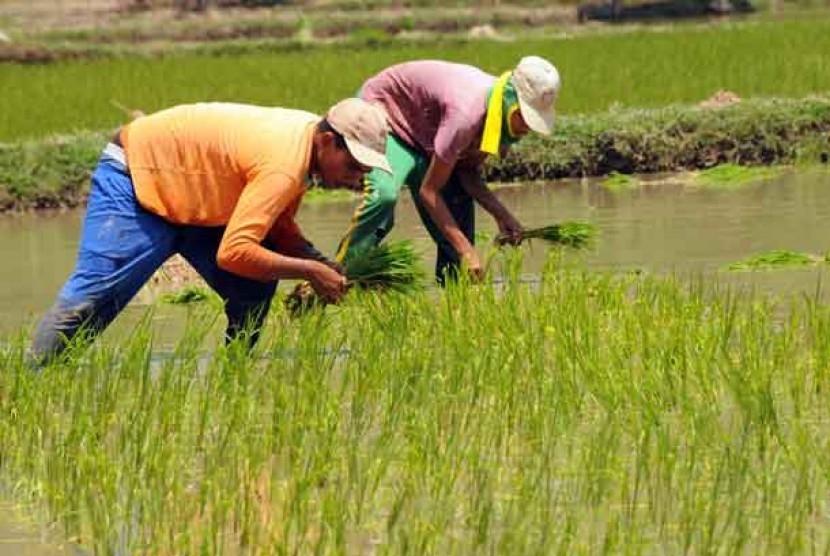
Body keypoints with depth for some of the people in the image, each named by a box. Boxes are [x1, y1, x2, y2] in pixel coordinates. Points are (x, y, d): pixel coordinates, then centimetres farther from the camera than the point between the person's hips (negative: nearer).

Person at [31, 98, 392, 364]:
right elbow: (234, 253, -38)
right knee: (93, 294, -19)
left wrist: (324, 265, -11)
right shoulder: (284, 167, -33)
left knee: (253, 292, -3)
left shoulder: (305, 135, -3)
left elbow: (280, 228, 7)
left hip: (189, 198, 10)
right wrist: (310, 271, -29)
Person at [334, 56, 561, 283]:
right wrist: (466, 250, -33)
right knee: (383, 195, -34)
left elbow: (467, 170, -4)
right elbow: (429, 190, -32)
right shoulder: (466, 113, -40)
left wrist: (500, 214, -20)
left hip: (423, 133, 9)